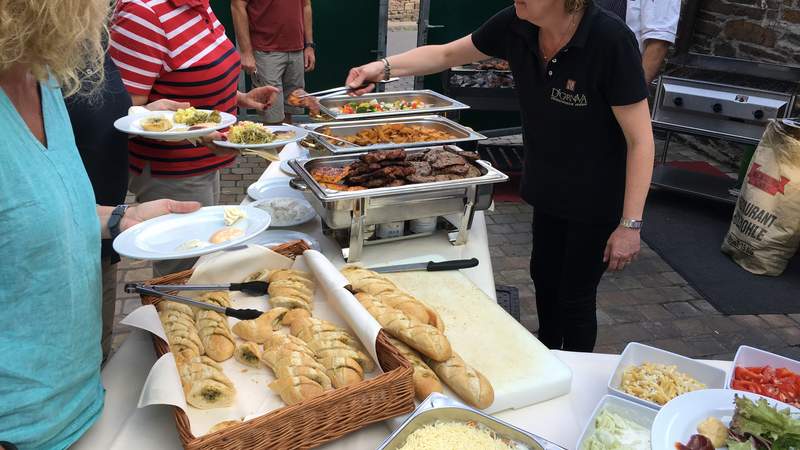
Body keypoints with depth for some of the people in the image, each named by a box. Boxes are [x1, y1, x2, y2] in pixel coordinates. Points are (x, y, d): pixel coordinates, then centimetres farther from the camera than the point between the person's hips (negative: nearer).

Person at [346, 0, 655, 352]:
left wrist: (630, 224, -22)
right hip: (549, 187, 6)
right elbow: (446, 55, 2)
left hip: (596, 200, -6)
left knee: (575, 296, 9)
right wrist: (385, 67, -12)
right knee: (544, 275, 22)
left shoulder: (610, 40, -29)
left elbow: (640, 140, -23)